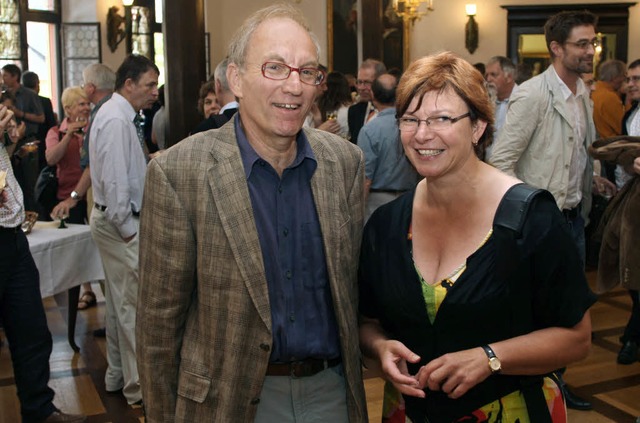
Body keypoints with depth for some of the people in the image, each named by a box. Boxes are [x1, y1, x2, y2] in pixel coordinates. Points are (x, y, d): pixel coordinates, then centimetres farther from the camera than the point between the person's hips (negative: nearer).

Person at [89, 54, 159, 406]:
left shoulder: (122, 116, 12)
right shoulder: (116, 120, -19)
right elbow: (114, 180, -24)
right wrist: (127, 228, -20)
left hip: (117, 219, 11)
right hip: (119, 220, -11)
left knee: (119, 301, 19)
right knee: (134, 303, -3)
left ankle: (117, 376, 32)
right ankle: (139, 386, 8)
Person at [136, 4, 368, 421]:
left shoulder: (346, 161, -3)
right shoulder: (179, 172, -14)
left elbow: (354, 284, 5)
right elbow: (160, 318, -9)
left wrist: (354, 386, 7)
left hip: (332, 389, 3)